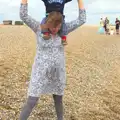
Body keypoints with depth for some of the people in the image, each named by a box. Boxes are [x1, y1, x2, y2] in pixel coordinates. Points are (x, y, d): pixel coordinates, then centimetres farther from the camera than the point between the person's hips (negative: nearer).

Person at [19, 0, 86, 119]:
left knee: (58, 101, 19)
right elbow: (23, 16, -19)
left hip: (58, 73, 3)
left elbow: (81, 20, -3)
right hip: (40, 73, -3)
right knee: (31, 102, -2)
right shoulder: (39, 28, -9)